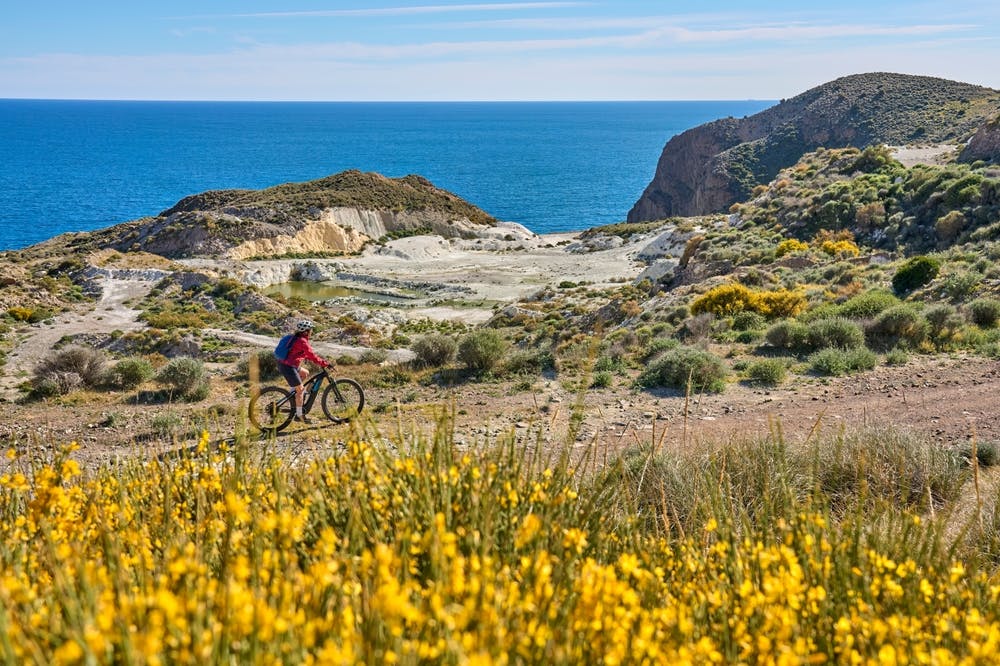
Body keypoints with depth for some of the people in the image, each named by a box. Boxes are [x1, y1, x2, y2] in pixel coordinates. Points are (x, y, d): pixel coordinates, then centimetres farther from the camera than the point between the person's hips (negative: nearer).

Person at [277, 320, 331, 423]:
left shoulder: (297, 339, 14)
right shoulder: (302, 341, -17)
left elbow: (306, 354, 22)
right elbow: (312, 356, -19)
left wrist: (321, 362, 20)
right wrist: (325, 364, -15)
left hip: (284, 364, 10)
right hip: (288, 367, -10)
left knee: (305, 373, 26)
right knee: (300, 389, -2)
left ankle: (293, 393, 22)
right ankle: (299, 415, 3)